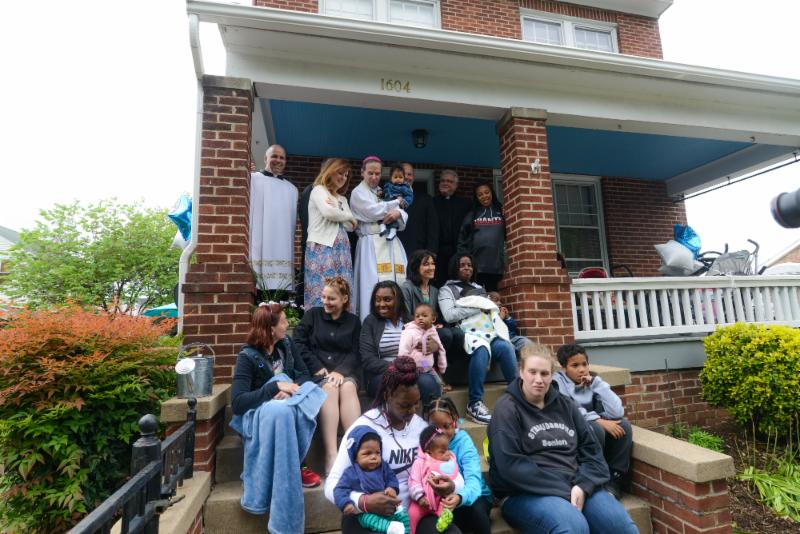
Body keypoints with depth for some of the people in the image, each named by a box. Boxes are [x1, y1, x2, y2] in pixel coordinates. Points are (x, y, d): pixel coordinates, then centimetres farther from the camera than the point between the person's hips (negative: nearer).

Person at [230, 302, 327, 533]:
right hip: (257, 414, -5)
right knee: (279, 410, -36)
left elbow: (304, 376, 1)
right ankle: (293, 469, -22)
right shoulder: (247, 356, -13)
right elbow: (237, 402, -20)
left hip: (286, 409, 5)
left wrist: (289, 389, -20)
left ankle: (294, 467, -19)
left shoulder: (287, 345, 1)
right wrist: (276, 387, -27)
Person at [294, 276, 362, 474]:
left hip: (345, 371, 1)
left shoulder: (353, 321, 11)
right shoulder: (312, 315, 9)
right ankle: (331, 454, -38)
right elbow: (299, 344, 0)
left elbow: (355, 353, 3)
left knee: (348, 387, -32)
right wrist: (318, 368, -11)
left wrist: (341, 371, -15)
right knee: (330, 389, -32)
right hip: (317, 372, -1)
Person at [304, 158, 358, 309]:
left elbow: (350, 227, 14)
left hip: (341, 249, 7)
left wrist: (340, 212, -2)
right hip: (322, 247, -6)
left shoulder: (342, 199, 25)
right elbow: (328, 213, -13)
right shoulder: (318, 190, 6)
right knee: (322, 291, -11)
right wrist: (349, 216, 3)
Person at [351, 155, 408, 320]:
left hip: (391, 243, 6)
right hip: (372, 244, -5)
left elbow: (404, 215, 14)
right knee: (375, 286, -13)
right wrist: (396, 202, 2)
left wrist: (398, 213, -11)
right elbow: (373, 211, -11)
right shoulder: (358, 192, 6)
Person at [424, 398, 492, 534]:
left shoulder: (463, 442, -16)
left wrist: (460, 497, -48)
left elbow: (473, 480, -28)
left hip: (471, 497, -1)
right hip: (442, 501, 2)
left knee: (476, 509, -31)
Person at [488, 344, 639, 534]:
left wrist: (583, 486, -9)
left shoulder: (564, 404, 12)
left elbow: (591, 449, 9)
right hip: (527, 493, -5)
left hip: (576, 486, 5)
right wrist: (563, 491, -15)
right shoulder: (507, 408, -6)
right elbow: (510, 465, -13)